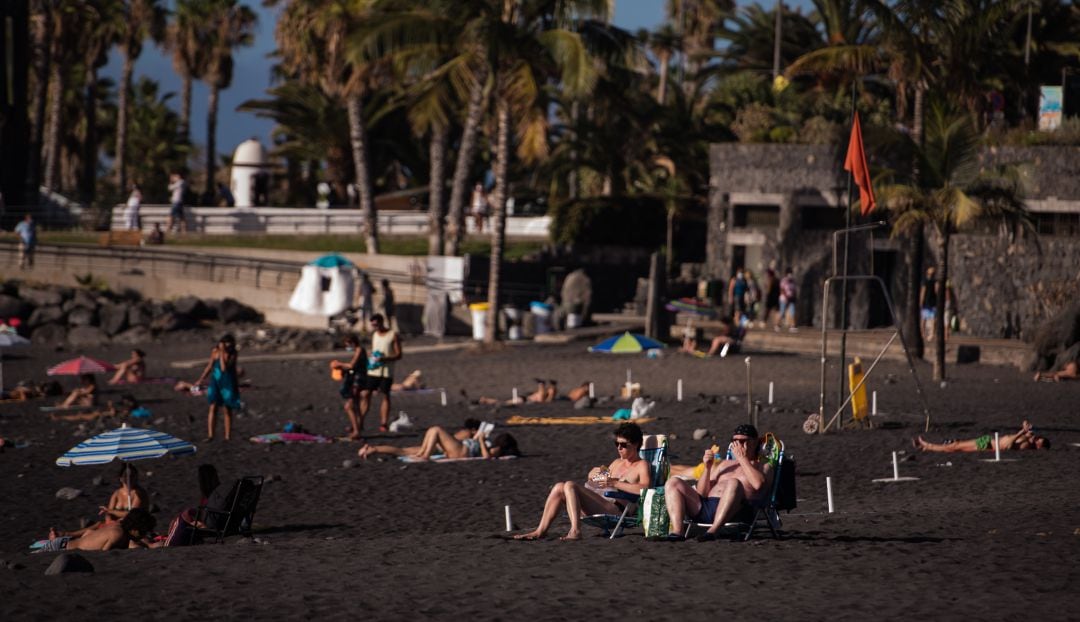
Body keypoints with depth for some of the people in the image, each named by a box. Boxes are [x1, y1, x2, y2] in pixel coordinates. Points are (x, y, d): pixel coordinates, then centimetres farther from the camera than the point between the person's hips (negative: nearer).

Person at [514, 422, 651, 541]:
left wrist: (615, 483, -19)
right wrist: (594, 474, 11)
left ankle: (575, 531, -36)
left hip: (615, 508, -9)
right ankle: (541, 531, -8)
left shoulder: (642, 465, 3)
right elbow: (591, 477, 37)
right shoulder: (617, 463, 29)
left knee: (570, 486, -23)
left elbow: (645, 488, -18)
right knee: (559, 487, -1)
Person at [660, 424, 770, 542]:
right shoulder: (724, 464, 33)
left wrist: (742, 458, 1)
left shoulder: (763, 467, 19)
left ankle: (712, 531, -45)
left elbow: (758, 484, -7)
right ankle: (676, 532, -29)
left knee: (734, 483, -36)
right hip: (704, 507, 5)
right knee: (673, 483, -12)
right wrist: (707, 468, 7)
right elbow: (701, 493, 22)